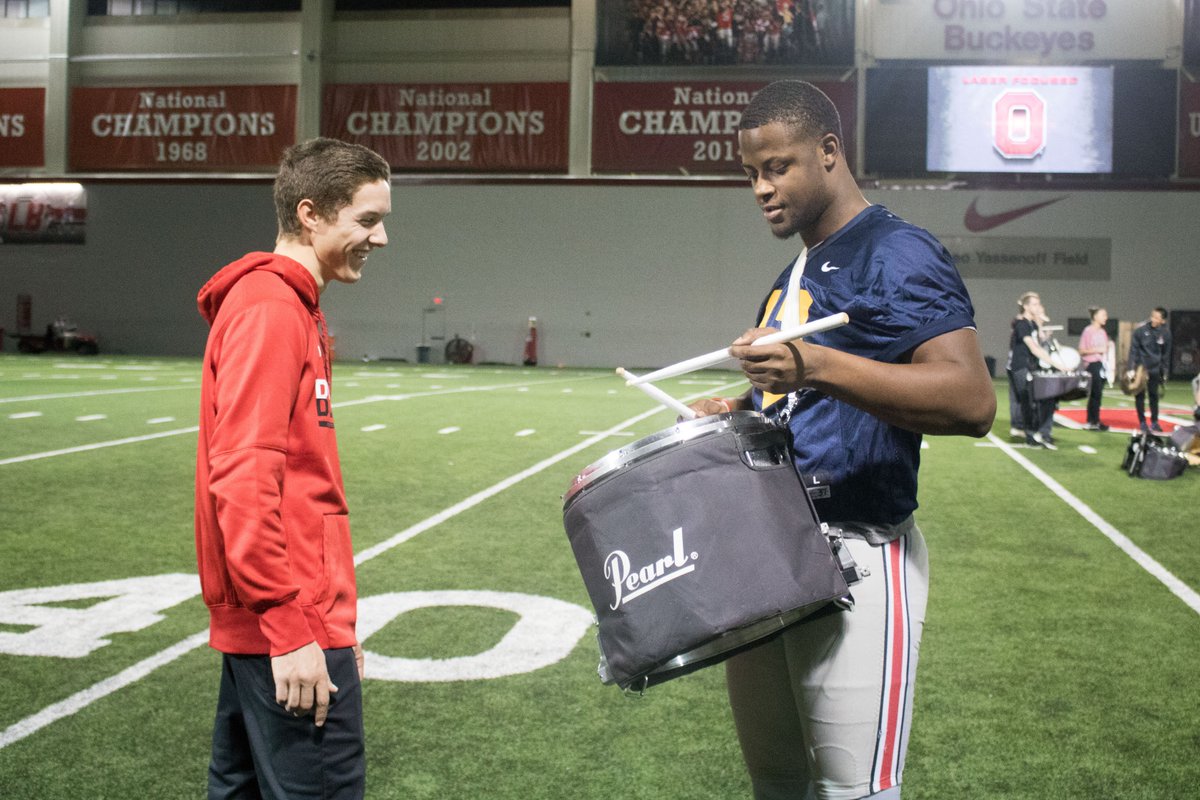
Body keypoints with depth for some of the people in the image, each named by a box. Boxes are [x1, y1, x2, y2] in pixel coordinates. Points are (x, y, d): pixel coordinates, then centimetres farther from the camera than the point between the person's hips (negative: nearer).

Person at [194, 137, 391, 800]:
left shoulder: (288, 307, 17)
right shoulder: (271, 309, -13)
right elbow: (243, 476, -21)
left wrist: (335, 622, 20)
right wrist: (289, 627, -22)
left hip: (263, 625, 10)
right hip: (290, 630, -10)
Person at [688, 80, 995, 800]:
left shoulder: (897, 255, -10)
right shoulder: (793, 279, 18)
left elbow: (973, 401, -23)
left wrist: (818, 368, -32)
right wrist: (737, 413, 11)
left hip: (858, 558, -9)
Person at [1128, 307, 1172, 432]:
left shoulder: (1166, 334, -3)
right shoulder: (1141, 329, -10)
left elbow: (1166, 355, 7)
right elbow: (1133, 350, -8)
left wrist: (1164, 372, 7)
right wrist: (1131, 368, -12)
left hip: (1155, 370, 2)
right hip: (1140, 368, -2)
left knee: (1154, 396, 7)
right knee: (1140, 396, 2)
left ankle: (1154, 422, 18)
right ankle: (1142, 422, 11)